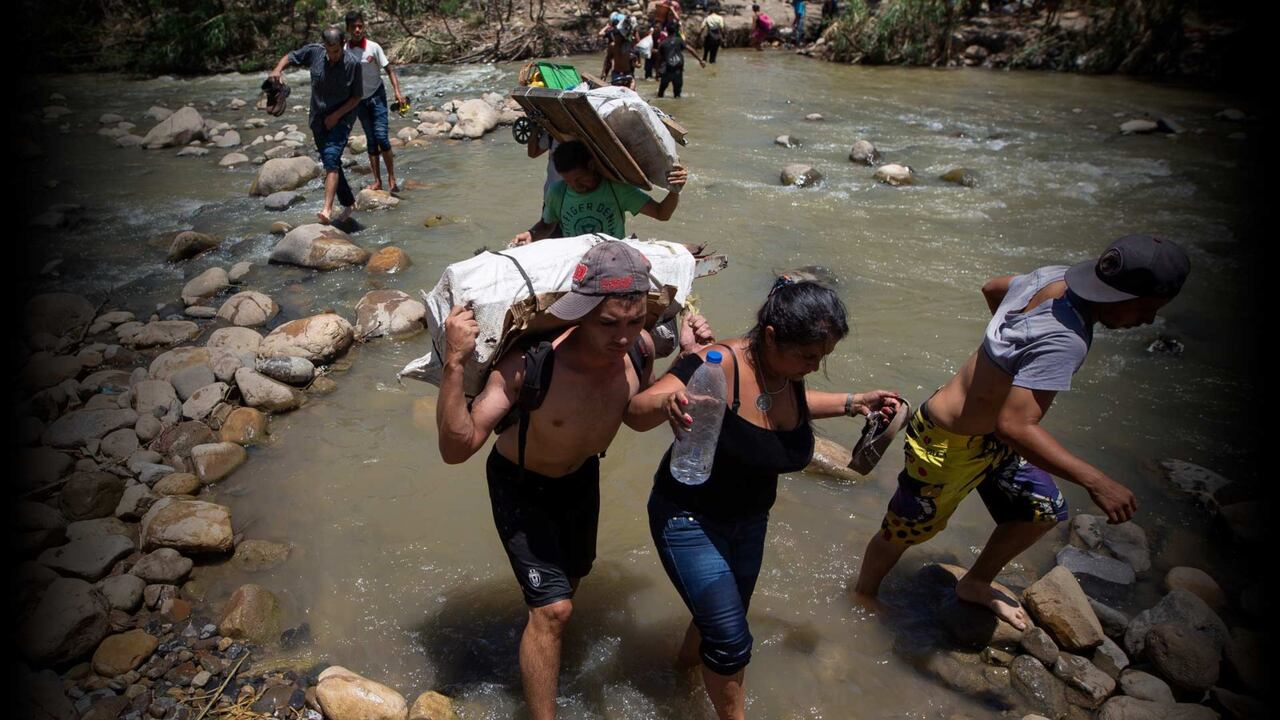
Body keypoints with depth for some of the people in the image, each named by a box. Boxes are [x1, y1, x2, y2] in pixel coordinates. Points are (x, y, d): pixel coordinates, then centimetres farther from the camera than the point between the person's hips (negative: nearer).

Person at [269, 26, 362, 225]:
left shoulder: (352, 63, -15)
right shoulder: (314, 52, -7)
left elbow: (357, 96, -8)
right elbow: (290, 57, 9)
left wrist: (336, 115, -15)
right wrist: (278, 69, -12)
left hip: (342, 118, -5)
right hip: (318, 118, 5)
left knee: (331, 158, -23)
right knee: (331, 163, 11)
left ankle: (328, 210, -30)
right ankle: (348, 203, 27)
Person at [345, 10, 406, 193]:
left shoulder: (373, 47, -9)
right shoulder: (344, 51, -2)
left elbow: (389, 70, -5)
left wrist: (397, 92, -17)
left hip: (376, 96, -3)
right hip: (359, 100, 3)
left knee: (381, 137, -13)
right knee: (371, 141, 5)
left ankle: (391, 178, -5)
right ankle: (377, 181, 5)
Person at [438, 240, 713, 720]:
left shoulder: (639, 349, -26)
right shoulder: (531, 362, -40)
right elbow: (457, 448, -39)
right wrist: (454, 363, -51)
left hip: (582, 474, 6)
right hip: (520, 483, -5)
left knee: (573, 573, 27)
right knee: (553, 608, -12)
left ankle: (545, 639, 60)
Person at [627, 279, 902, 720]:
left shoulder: (788, 371, -10)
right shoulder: (719, 366, -31)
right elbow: (635, 414, -36)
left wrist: (852, 403, 6)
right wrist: (668, 402, -57)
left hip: (749, 522, 7)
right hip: (688, 519, -7)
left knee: (723, 621, 24)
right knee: (731, 639, -7)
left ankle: (687, 662, 57)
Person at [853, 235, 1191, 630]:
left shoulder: (1052, 277, -8)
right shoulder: (1063, 343, -35)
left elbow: (992, 288, 14)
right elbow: (1014, 426, -43)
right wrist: (1095, 481, -38)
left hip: (987, 436, 10)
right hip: (949, 446, -9)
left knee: (1044, 509, 21)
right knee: (903, 531, 13)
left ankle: (975, 583, 42)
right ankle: (863, 596, 39)